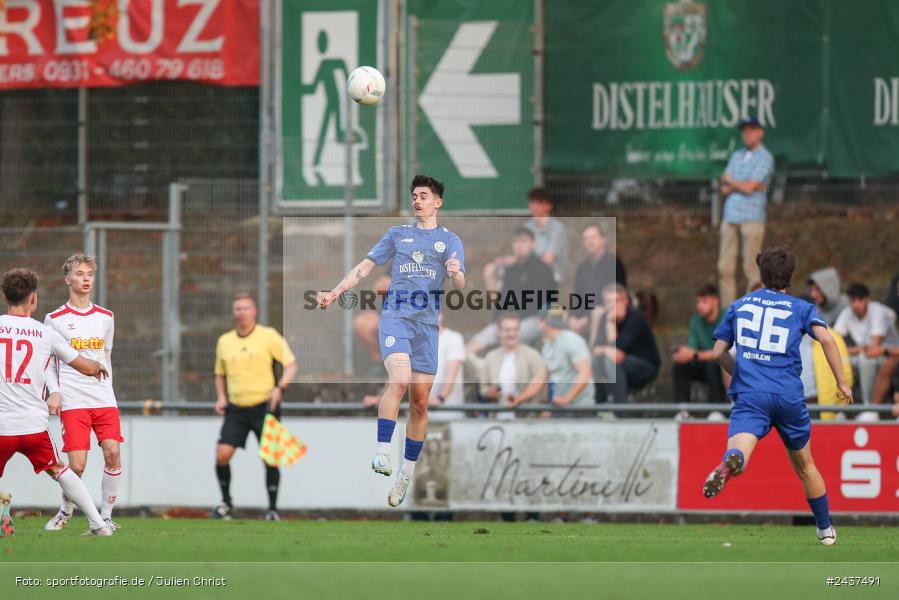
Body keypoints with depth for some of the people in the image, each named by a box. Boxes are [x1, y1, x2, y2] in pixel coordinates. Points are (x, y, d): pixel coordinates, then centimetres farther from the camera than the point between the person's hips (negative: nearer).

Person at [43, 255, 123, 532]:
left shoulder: (105, 318, 13)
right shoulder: (55, 319, 3)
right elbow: (48, 363, 8)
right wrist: (55, 391, -6)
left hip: (104, 399, 3)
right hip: (73, 402, -3)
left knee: (112, 452, -14)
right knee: (77, 465, -11)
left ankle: (105, 516, -1)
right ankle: (65, 510, 16)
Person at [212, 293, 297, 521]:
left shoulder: (269, 336, -2)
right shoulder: (224, 341, 10)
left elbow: (291, 364, -3)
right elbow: (220, 374, 22)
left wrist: (279, 388, -18)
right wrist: (221, 397, 5)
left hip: (264, 407, -3)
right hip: (236, 408, 3)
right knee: (222, 454, -8)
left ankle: (272, 509, 6)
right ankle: (226, 503, 11)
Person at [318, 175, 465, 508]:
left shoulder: (450, 240, 11)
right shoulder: (397, 234, 14)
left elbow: (460, 285, -1)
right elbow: (366, 266, 17)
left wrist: (456, 274, -24)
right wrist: (335, 292, 8)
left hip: (428, 323, 1)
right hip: (395, 317, -1)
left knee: (420, 401, 1)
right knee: (399, 379, -26)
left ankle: (406, 474, 10)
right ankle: (382, 452, -27)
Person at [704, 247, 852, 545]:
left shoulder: (739, 305, 17)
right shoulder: (800, 308, 10)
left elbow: (718, 352, 19)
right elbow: (825, 338, -7)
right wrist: (842, 382, -1)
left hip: (749, 396, -1)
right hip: (789, 396, 1)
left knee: (739, 453, -25)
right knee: (805, 465, 22)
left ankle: (729, 464, -62)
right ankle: (825, 529, 33)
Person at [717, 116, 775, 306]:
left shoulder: (765, 158, -3)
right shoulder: (737, 156, 18)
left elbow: (748, 188, -12)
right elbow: (725, 189, 9)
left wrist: (730, 181, 5)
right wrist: (742, 185, -6)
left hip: (752, 218, -6)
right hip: (730, 217, 6)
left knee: (751, 268, -7)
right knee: (725, 268, 3)